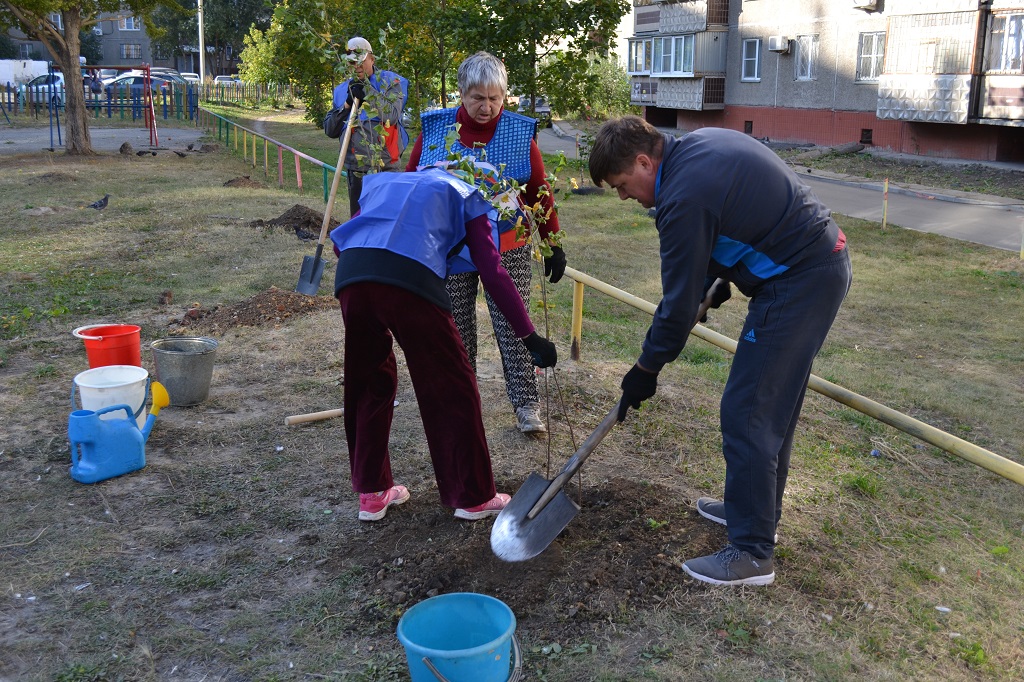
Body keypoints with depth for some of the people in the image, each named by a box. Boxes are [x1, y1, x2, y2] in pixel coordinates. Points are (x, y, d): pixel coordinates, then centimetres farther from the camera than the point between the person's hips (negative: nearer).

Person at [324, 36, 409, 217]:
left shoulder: (391, 82, 2)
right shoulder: (343, 90, 14)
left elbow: (392, 115, -15)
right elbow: (330, 130, 10)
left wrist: (367, 90, -12)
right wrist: (347, 104, -3)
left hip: (387, 167, -5)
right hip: (356, 169, 5)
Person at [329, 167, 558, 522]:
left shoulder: (381, 182, 38)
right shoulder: (464, 195, 26)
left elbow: (341, 242, 27)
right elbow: (492, 272, 14)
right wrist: (528, 336, 14)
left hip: (350, 275, 5)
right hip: (411, 278, -4)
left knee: (368, 385, 22)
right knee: (452, 388, 10)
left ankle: (371, 493, 30)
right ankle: (473, 497, 21)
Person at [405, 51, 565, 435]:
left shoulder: (521, 132, -3)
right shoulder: (434, 128, -1)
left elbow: (540, 192, 1)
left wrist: (553, 244, 1)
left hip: (507, 250, -1)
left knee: (513, 325, -1)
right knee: (456, 328, 10)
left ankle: (526, 404, 8)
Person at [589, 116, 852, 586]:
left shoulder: (684, 197, -21)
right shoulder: (699, 143, 8)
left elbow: (680, 302, -15)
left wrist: (646, 369, -4)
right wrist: (720, 276, 23)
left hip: (798, 283, -10)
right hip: (824, 261, 10)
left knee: (747, 415, -6)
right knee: (774, 404, 19)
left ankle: (752, 554, 2)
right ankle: (756, 508, 34)